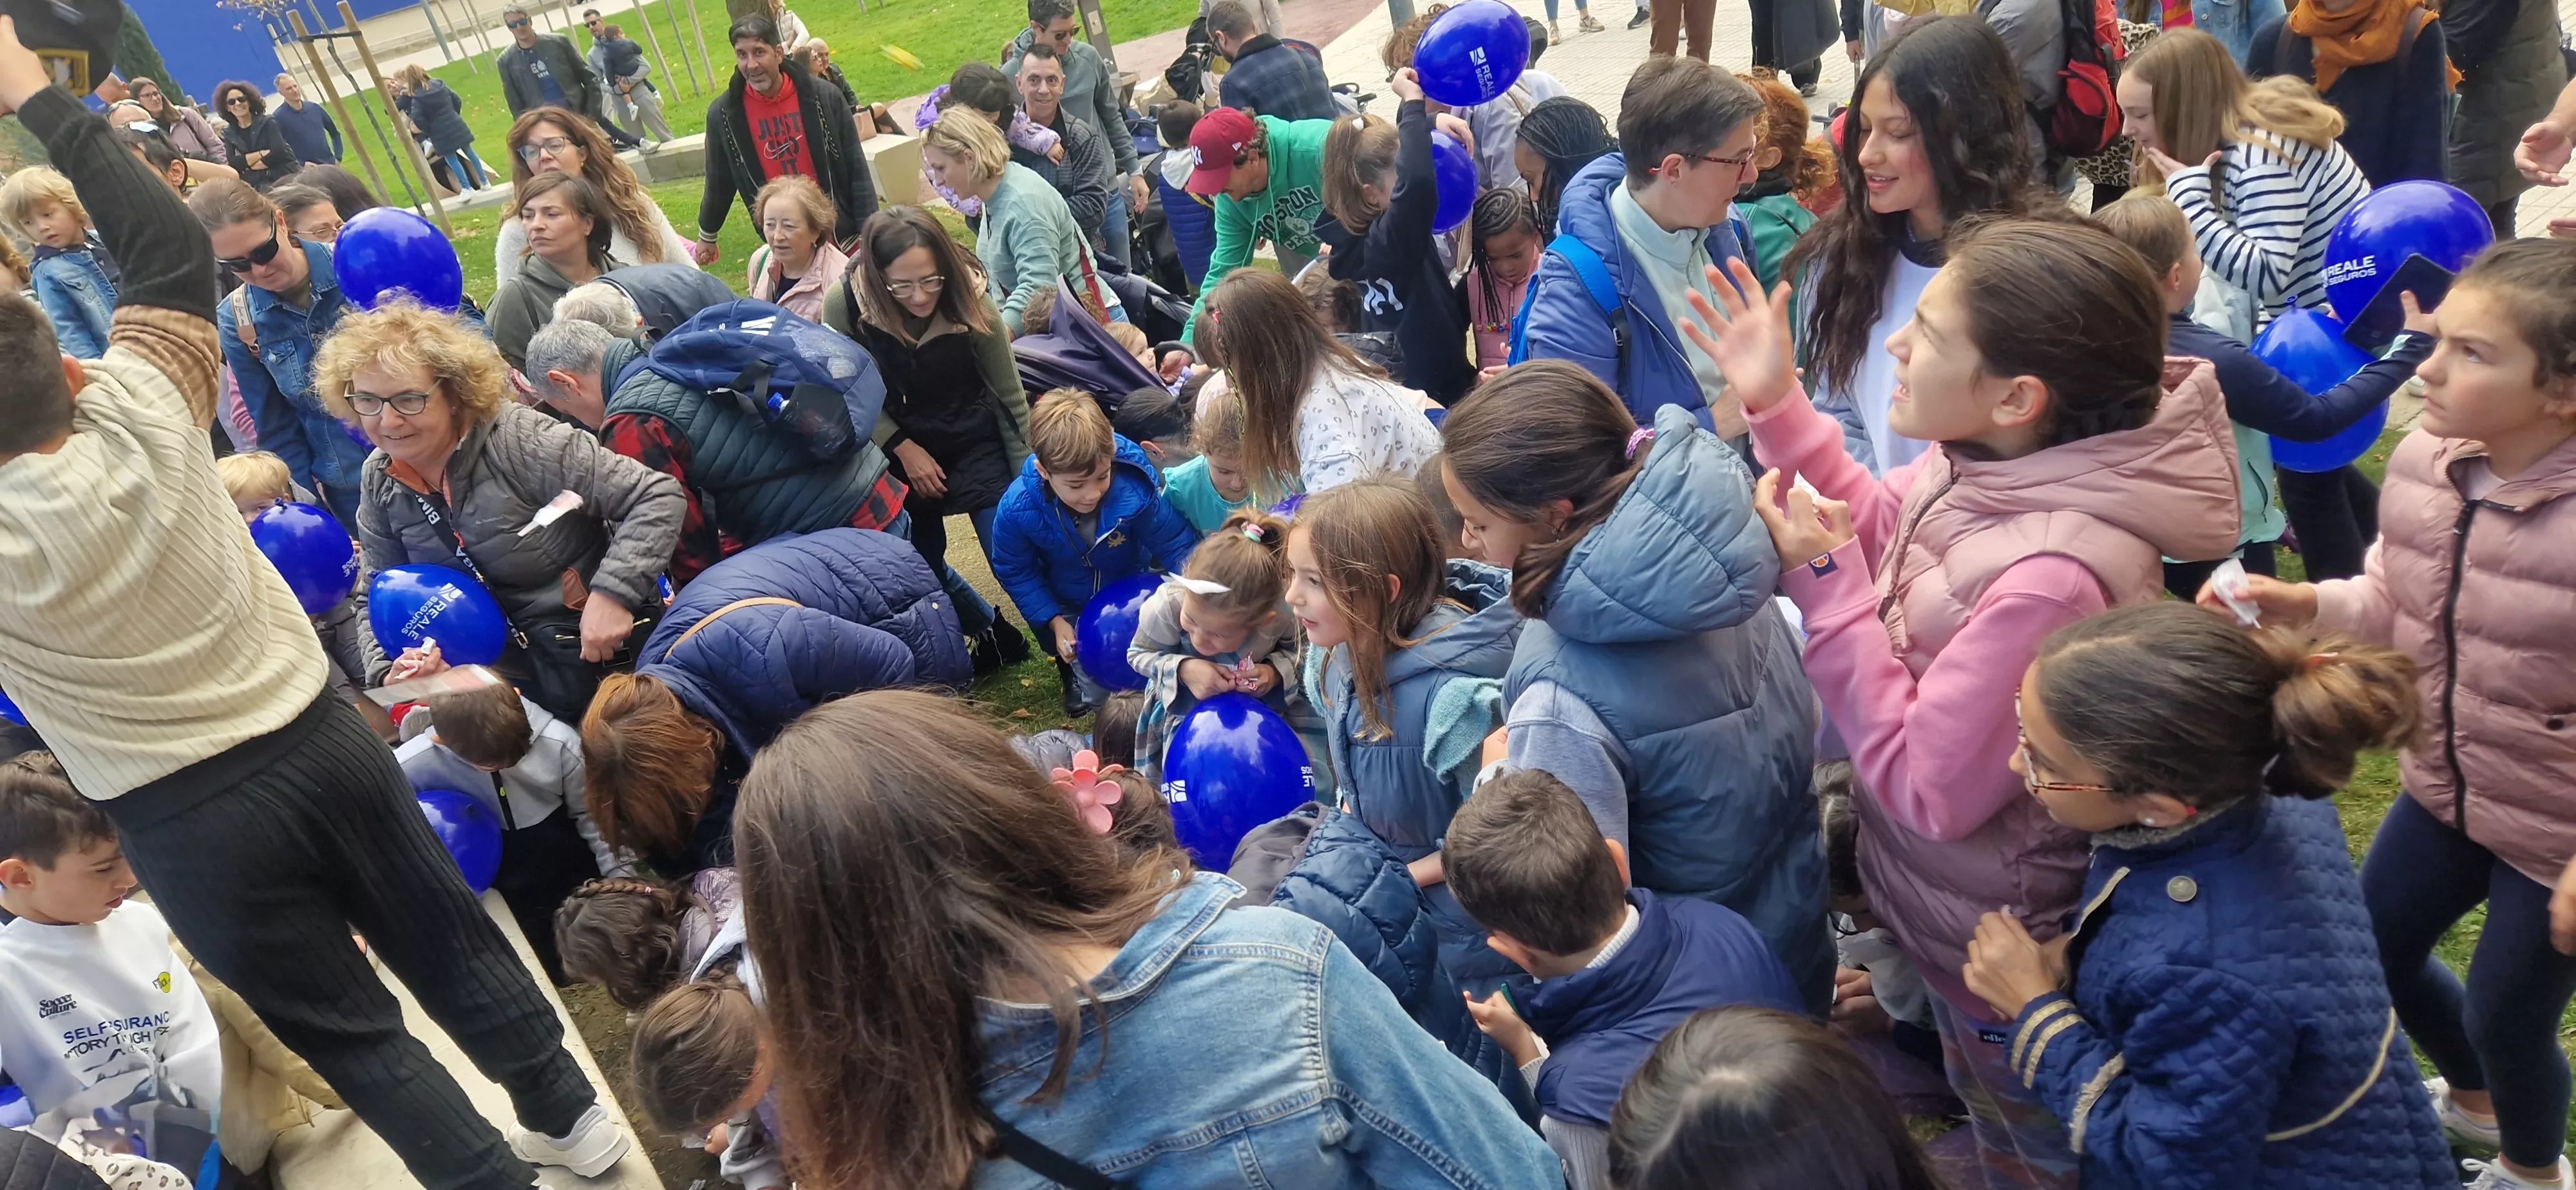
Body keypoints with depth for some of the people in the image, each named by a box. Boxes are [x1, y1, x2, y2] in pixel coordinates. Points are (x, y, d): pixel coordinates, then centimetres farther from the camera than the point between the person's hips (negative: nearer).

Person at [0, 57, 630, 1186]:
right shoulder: (142, 416, -12)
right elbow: (173, 244, 0)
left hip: (186, 819, -3)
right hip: (319, 733, 4)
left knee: (346, 1031, 12)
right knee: (448, 940, 19)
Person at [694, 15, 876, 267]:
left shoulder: (823, 97, -8)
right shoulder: (724, 114, -5)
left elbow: (857, 171, -4)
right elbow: (720, 182, 9)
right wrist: (707, 235, 19)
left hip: (841, 232, 0)